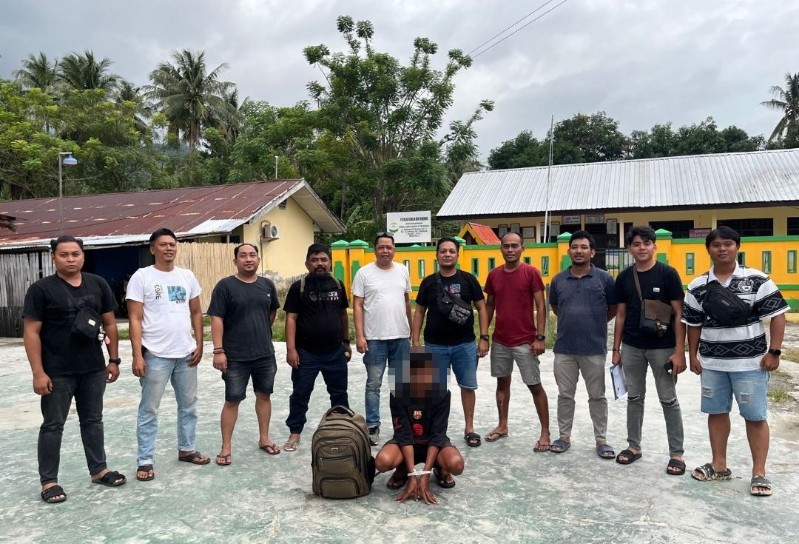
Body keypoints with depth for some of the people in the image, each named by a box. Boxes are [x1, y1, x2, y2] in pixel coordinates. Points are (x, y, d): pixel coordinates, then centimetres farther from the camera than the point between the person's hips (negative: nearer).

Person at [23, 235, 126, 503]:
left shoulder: (98, 285, 4)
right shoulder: (41, 289, -8)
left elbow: (109, 323, 9)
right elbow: (31, 332, -9)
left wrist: (114, 360, 7)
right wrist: (38, 372, -14)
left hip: (94, 369, 4)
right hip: (57, 373, -4)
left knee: (93, 420, 15)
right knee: (53, 425, 7)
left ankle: (99, 469, 28)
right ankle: (48, 481, 20)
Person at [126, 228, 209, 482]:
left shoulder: (187, 276, 7)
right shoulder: (142, 276, -6)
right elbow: (135, 319, -9)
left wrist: (199, 345, 4)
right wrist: (137, 355, -14)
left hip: (186, 354, 5)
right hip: (156, 355, -5)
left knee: (189, 404, 16)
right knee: (149, 410, 6)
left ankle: (186, 449, 32)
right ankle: (145, 461, 16)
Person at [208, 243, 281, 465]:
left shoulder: (267, 285, 5)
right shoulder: (225, 286, -8)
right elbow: (217, 319, -12)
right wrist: (218, 350, -17)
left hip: (265, 354, 5)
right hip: (235, 356, -4)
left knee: (264, 395, 14)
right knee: (232, 400, 4)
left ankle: (264, 438, 30)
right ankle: (226, 447, 15)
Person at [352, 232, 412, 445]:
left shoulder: (403, 270, 7)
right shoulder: (364, 273, -3)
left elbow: (407, 302, 14)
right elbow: (357, 306, -5)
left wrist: (411, 329, 12)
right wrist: (359, 336, -11)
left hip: (401, 337, 4)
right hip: (374, 338, -3)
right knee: (373, 384, 4)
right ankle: (372, 427, 14)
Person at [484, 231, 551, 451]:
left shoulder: (531, 273, -8)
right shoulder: (494, 275, 5)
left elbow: (540, 306, -8)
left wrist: (540, 337, -14)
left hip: (525, 341, -4)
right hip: (500, 341, 5)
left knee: (535, 386, 2)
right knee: (502, 382, 15)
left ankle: (545, 433, 11)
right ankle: (502, 426, 29)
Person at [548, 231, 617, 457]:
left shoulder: (604, 278, -3)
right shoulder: (558, 280, 5)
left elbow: (614, 307, 7)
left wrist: (596, 321, 7)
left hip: (594, 348, -2)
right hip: (564, 348, 2)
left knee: (597, 396, 9)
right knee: (565, 395, 11)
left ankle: (601, 439, 21)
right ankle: (564, 436, 24)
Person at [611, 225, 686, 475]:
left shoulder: (668, 274, -7)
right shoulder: (624, 277, 4)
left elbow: (679, 313, -8)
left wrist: (679, 351, -13)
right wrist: (616, 349, 7)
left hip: (662, 347, -3)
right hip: (631, 347, 4)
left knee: (669, 400, 5)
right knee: (634, 397, 13)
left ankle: (676, 453, 16)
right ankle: (633, 445, 27)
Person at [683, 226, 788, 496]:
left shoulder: (757, 280, -6)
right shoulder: (698, 286, 2)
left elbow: (778, 314, -5)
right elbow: (694, 323, 9)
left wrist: (773, 352, -10)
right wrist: (693, 355, 7)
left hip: (750, 362, -3)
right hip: (712, 363, 3)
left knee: (755, 416, 4)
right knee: (717, 412, 13)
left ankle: (759, 473, 17)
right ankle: (719, 465, 26)